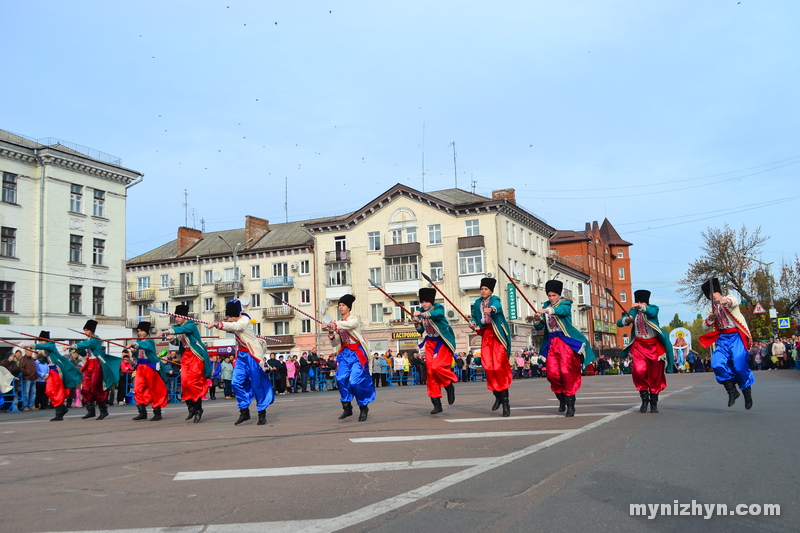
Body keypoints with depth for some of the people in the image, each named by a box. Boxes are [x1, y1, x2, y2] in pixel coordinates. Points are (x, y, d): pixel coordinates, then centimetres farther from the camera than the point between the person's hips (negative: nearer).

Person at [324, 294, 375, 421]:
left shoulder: (354, 319, -4)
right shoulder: (338, 324, 13)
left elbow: (346, 324, -30)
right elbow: (334, 344, 13)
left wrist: (330, 325, -39)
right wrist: (331, 334, -7)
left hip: (357, 353, -5)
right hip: (345, 353, 5)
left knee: (355, 381, -15)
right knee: (341, 378, -16)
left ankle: (364, 407, 4)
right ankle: (347, 407, -5)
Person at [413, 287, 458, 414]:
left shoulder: (438, 307, -11)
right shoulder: (420, 312, 4)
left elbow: (437, 314, -36)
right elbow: (421, 331, 8)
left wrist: (422, 314, -50)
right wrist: (417, 323, -14)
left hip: (442, 342, -5)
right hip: (430, 343, 5)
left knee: (437, 367, -23)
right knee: (430, 371, -2)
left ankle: (449, 385, 8)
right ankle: (437, 404, 3)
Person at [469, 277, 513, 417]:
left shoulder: (495, 300, -5)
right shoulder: (477, 303, 13)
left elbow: (497, 307, -28)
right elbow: (474, 316, 19)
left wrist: (491, 309, -50)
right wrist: (472, 323, -4)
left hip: (497, 336, -5)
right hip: (486, 335, 5)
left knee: (499, 366, -10)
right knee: (488, 367, -4)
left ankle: (505, 400, -5)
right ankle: (497, 396, 12)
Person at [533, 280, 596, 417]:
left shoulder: (565, 304, 2)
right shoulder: (546, 306, 14)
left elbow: (562, 310, -24)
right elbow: (539, 327, 9)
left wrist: (546, 310, -41)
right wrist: (537, 319, -14)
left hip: (566, 341, -4)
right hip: (551, 343, 4)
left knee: (566, 371, -14)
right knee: (552, 373, -7)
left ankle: (570, 404, -6)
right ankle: (561, 399, 16)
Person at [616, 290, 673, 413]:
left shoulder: (653, 308, -4)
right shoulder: (633, 312, 4)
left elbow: (652, 312, -29)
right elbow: (619, 323, -2)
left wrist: (641, 307, -48)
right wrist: (627, 320, -24)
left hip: (654, 346, -1)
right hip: (639, 345, 1)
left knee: (655, 375, 5)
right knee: (639, 370, -19)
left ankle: (654, 403, 21)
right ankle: (644, 398, 1)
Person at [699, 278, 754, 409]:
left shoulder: (730, 298, 3)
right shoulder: (711, 309, 17)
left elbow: (734, 302, -23)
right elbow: (706, 327, 13)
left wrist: (726, 301, -48)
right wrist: (710, 319, -10)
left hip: (736, 336, -4)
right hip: (722, 338, 5)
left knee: (739, 365, -14)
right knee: (717, 364, -16)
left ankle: (747, 391, 11)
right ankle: (732, 391, 0)